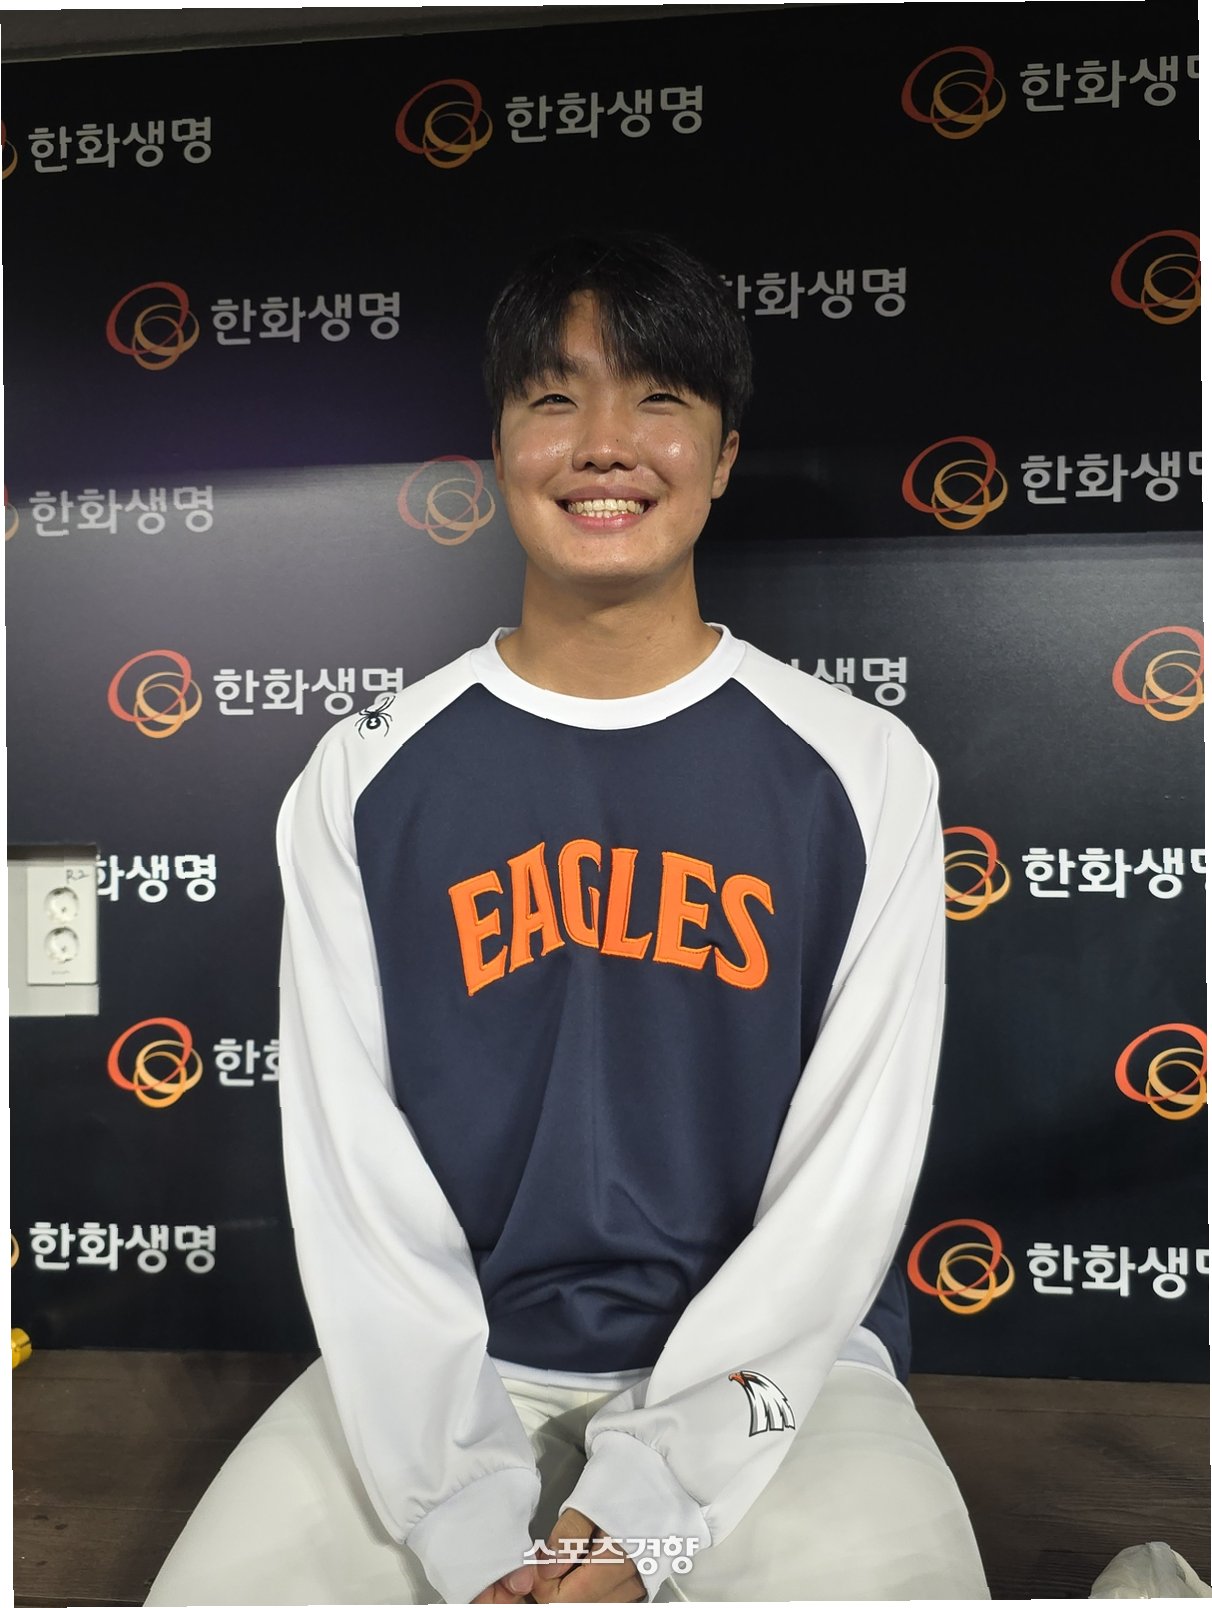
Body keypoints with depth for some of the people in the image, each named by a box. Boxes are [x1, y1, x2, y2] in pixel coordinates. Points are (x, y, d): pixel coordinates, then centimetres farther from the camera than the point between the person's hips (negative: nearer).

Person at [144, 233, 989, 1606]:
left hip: (764, 1366, 0)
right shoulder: (363, 781, -2)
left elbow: (845, 1184, -7)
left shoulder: (860, 772, -5)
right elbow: (353, 1180, -4)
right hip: (451, 1371, 2)